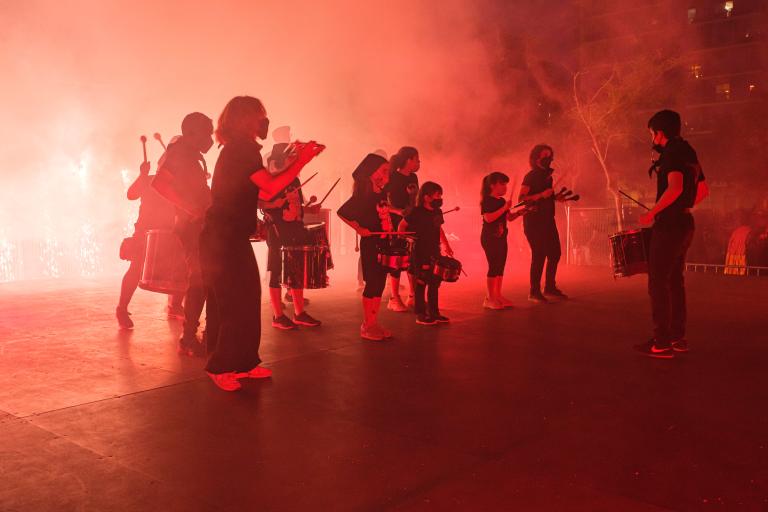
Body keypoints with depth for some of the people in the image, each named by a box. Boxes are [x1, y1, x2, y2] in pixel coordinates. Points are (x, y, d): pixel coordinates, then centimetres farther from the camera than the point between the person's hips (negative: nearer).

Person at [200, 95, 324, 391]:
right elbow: (270, 187, -23)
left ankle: (244, 363, 20)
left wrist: (293, 161, 11)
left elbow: (262, 190, 15)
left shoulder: (239, 150, 17)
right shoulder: (241, 149, -14)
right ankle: (219, 368, 4)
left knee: (247, 302, 12)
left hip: (232, 239, 10)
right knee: (234, 305, -6)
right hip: (224, 240, -10)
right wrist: (302, 161, -15)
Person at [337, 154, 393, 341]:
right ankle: (367, 326, 6)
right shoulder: (362, 196, -12)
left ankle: (373, 323, 19)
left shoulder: (382, 194, 10)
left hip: (383, 244, 7)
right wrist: (359, 229, -17)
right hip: (370, 244, -7)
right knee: (372, 284, -4)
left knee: (380, 284, 10)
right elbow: (342, 212, -14)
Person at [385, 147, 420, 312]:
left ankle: (413, 297, 19)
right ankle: (394, 299, 6)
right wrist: (399, 211, -27)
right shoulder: (393, 178, -12)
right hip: (397, 224, -7)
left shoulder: (413, 178, 10)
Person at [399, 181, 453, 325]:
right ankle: (420, 315, 8)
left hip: (434, 252, 7)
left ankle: (434, 313, 23)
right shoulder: (417, 212, -13)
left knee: (435, 282, 12)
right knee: (421, 284, 0)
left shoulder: (437, 212, 8)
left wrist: (446, 244, 17)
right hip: (420, 253, -7)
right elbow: (402, 225, -7)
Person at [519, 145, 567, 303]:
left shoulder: (547, 175, 16)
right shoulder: (531, 176, -9)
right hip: (534, 221, -8)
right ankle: (534, 292, -3)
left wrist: (557, 197, 11)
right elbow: (521, 199, -19)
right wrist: (541, 195, -27)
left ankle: (550, 288, 21)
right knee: (539, 255, -10)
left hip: (548, 220, 9)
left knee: (554, 253, 9)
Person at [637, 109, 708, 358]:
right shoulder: (687, 152, 18)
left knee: (658, 282, -8)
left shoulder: (672, 151, -12)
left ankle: (662, 343, -7)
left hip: (669, 224, -10)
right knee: (675, 280, 14)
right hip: (685, 223, 10)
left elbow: (675, 187, -26)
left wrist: (651, 213, -18)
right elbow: (704, 190, 24)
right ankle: (678, 337, 19)